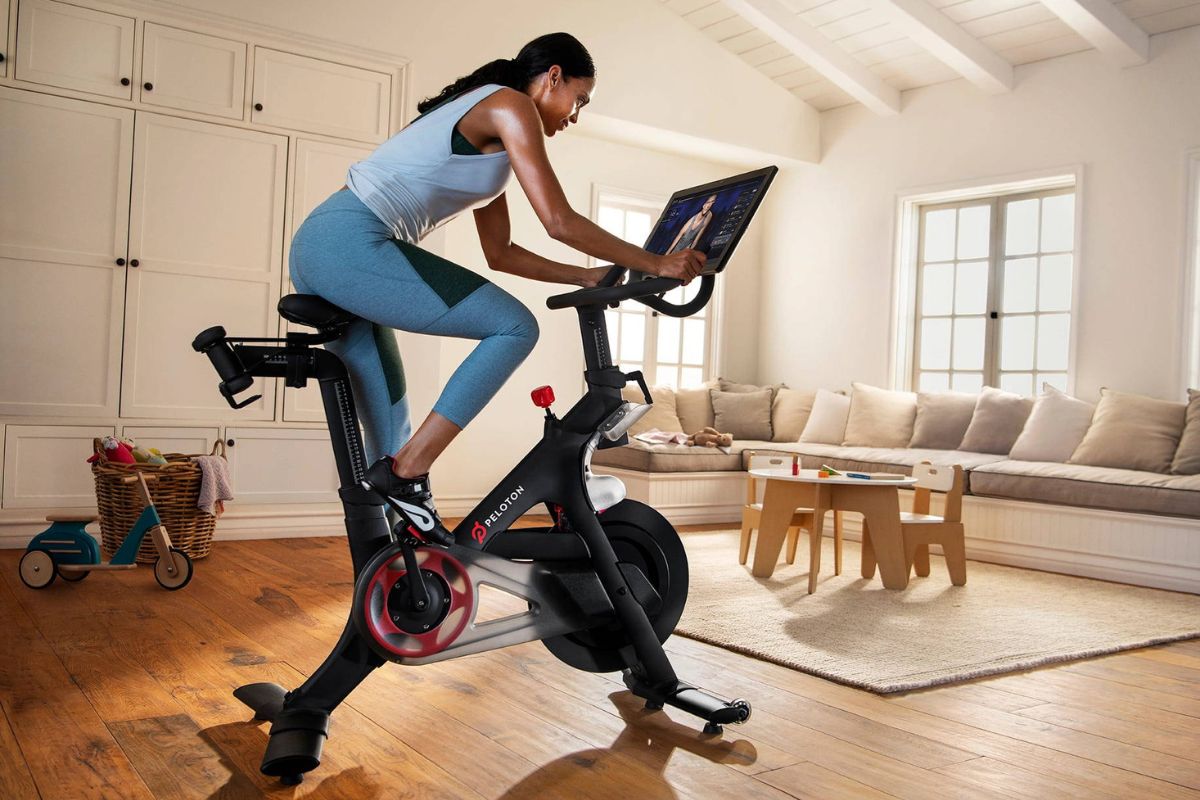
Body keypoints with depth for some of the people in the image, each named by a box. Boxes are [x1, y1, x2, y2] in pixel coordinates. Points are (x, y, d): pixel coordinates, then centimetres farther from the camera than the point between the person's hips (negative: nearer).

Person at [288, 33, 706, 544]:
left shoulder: (485, 131, 27)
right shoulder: (511, 104, -2)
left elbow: (500, 253, 28)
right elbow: (559, 222, -11)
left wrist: (588, 277, 24)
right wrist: (655, 264, -4)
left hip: (314, 247, 10)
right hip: (351, 244, -10)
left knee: (391, 421, 15)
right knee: (515, 327, -9)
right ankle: (406, 475, -9)